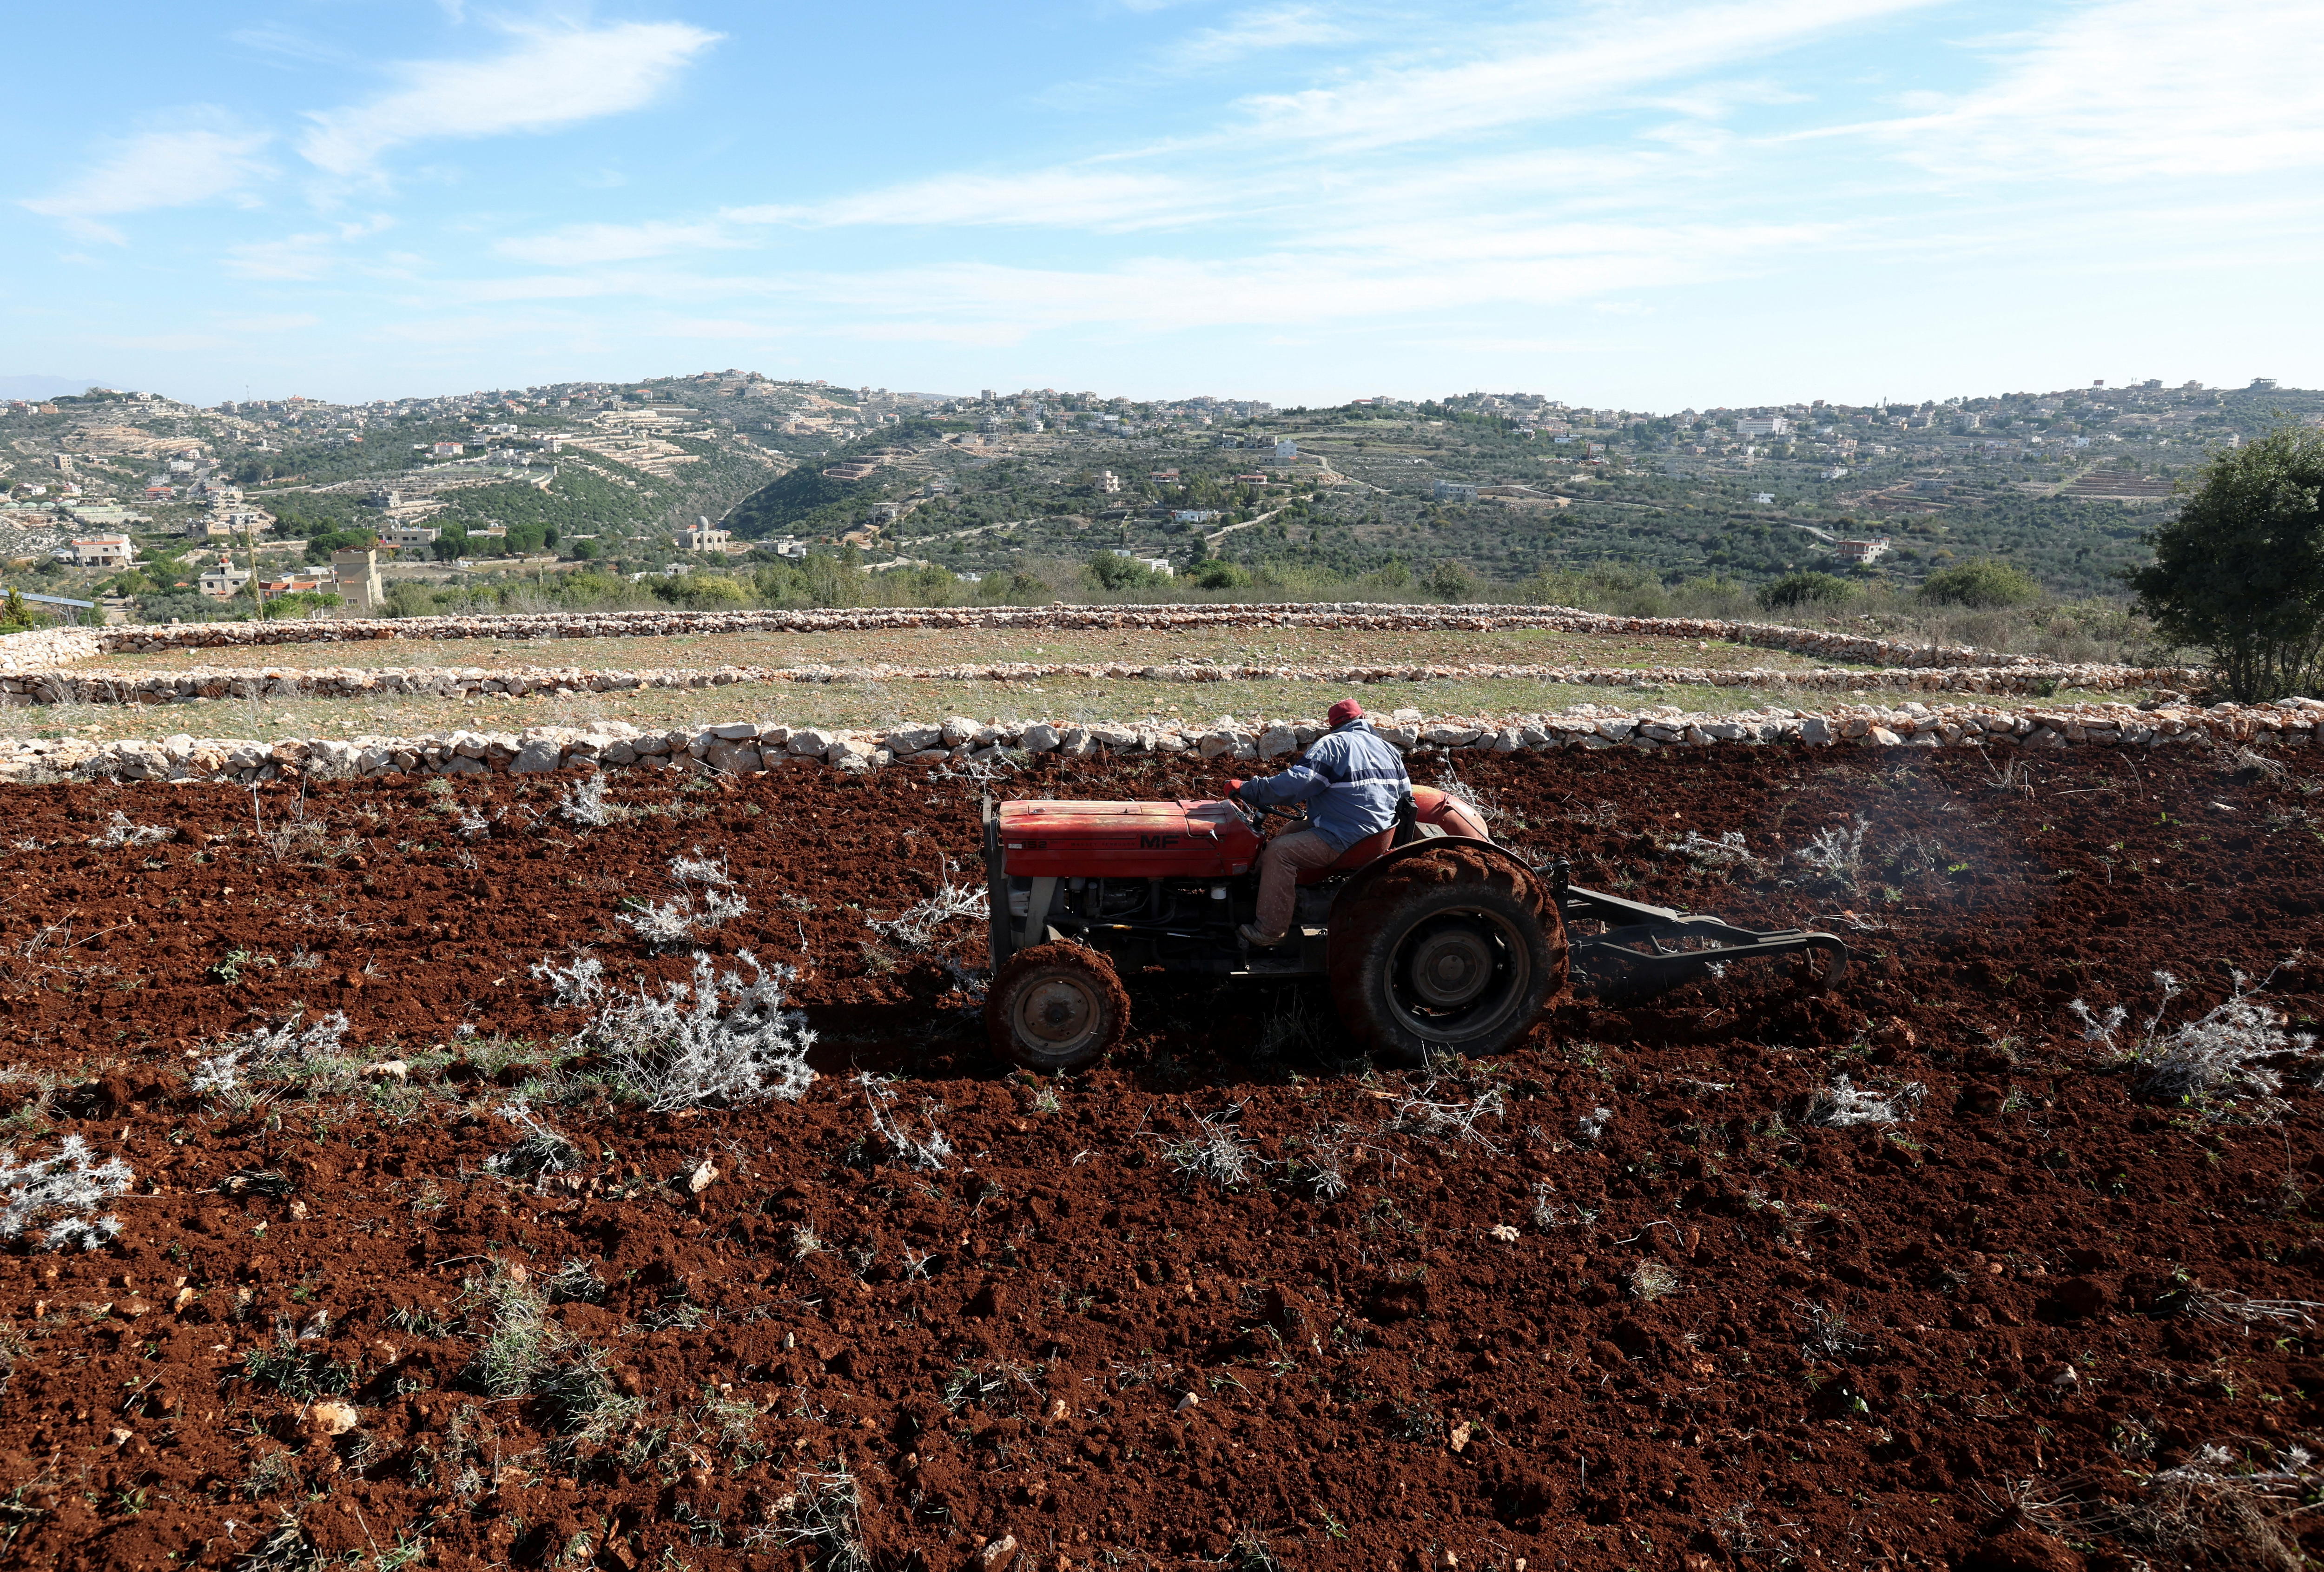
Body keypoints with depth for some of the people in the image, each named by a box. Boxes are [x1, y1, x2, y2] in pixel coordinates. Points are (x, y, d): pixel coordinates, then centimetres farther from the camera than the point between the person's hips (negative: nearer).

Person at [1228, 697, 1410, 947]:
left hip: (1345, 840, -10)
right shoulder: (1387, 748, 14)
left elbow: (1295, 784, -21)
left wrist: (1246, 790, -14)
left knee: (1279, 851, -13)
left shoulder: (1332, 745, -10)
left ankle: (1270, 931, -15)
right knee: (1289, 833, 19)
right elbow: (1405, 793, 20)